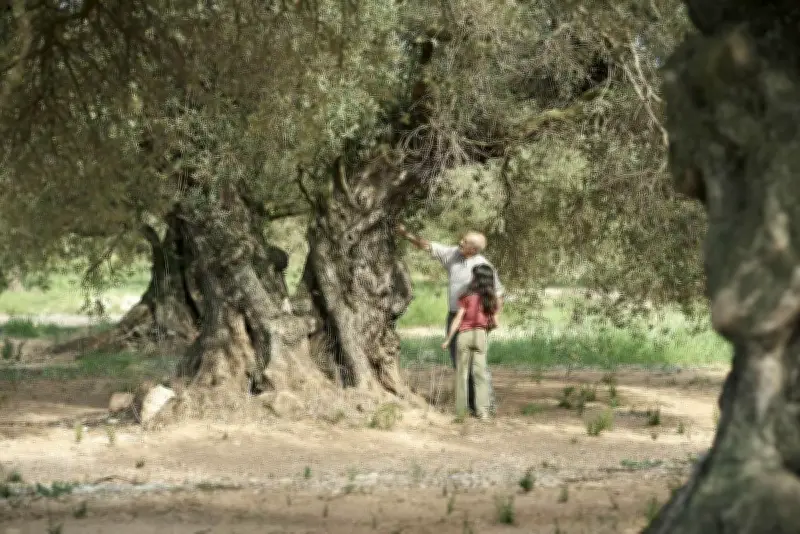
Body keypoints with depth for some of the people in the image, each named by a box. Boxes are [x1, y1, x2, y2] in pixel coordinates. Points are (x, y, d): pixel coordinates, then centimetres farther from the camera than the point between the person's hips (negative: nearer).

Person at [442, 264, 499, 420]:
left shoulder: (468, 296, -5)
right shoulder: (492, 299, 4)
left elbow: (458, 319, -7)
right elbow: (495, 323, 9)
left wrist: (447, 339, -1)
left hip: (464, 334, -2)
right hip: (481, 336, 2)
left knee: (462, 373, 8)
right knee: (480, 373, 3)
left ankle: (460, 411, 8)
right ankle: (482, 411, -6)